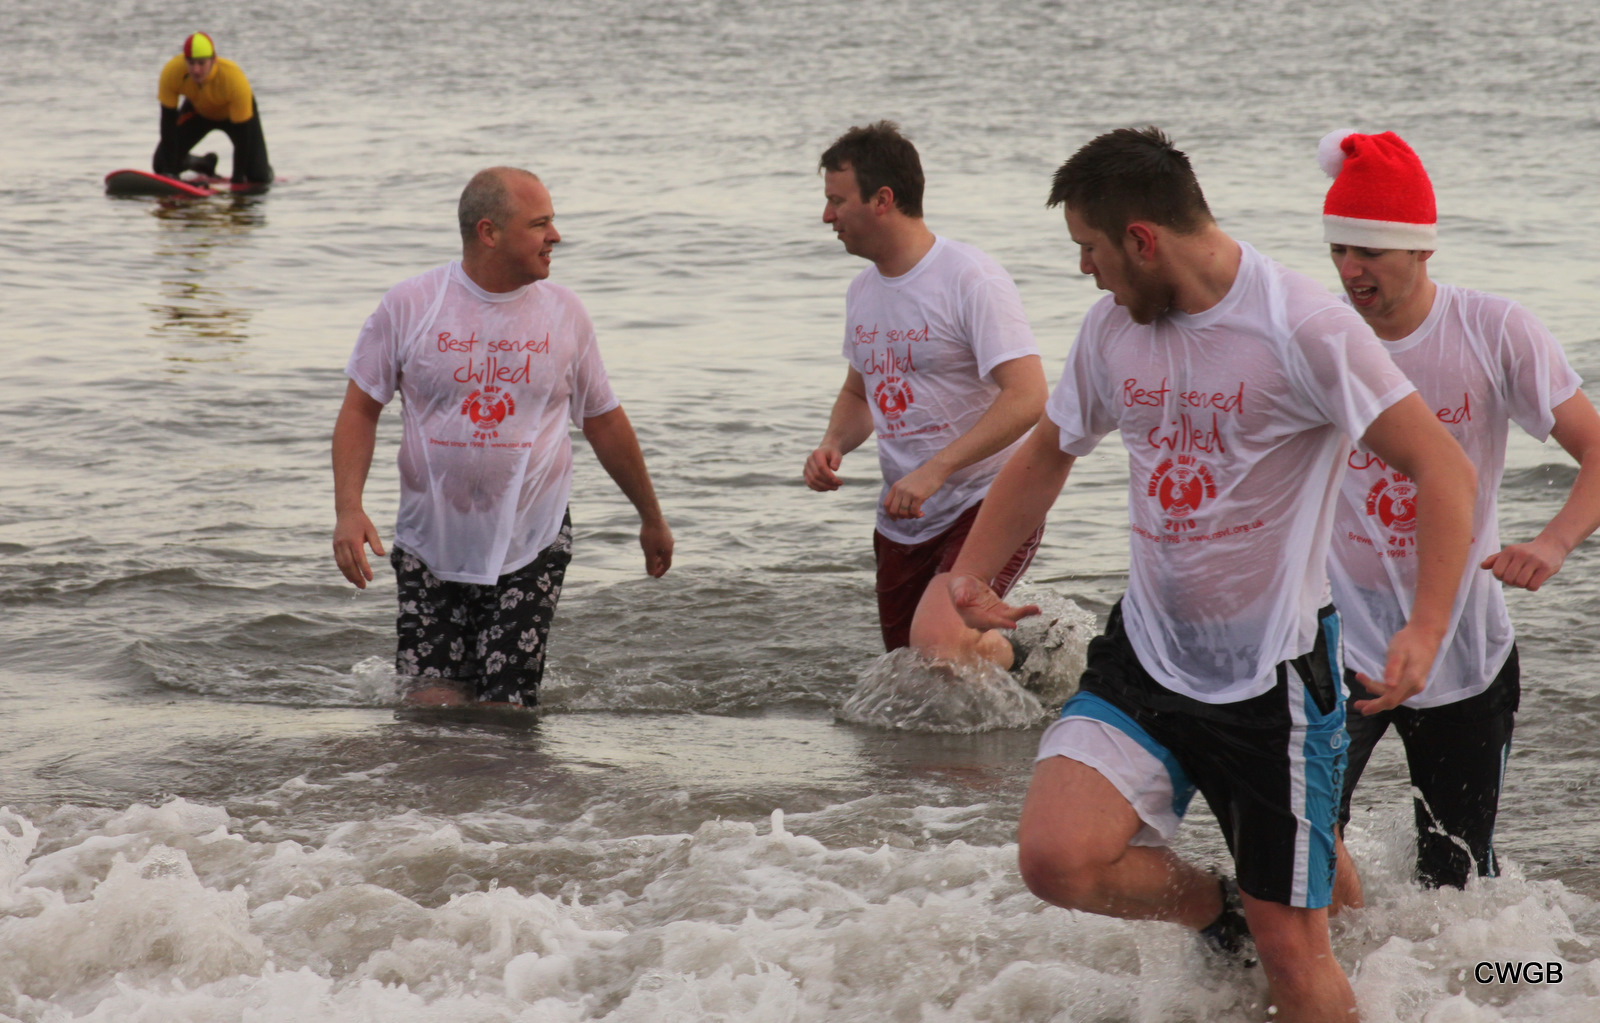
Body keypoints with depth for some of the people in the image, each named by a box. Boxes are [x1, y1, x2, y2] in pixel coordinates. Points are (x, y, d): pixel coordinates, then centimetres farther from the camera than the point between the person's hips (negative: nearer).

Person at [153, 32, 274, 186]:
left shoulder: (235, 79, -42)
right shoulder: (172, 72, -36)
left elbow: (242, 133, -32)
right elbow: (168, 123, -25)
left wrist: (238, 180, -29)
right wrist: (169, 172, -26)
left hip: (234, 112, -2)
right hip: (197, 110, 3)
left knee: (259, 178, -15)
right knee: (161, 165, -7)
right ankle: (206, 164, 24)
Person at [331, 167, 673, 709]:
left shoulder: (562, 313, 2)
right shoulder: (409, 305, -4)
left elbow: (604, 422, 14)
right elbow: (360, 409, 1)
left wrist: (652, 520, 22)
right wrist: (348, 509, -13)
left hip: (530, 547, 0)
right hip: (430, 543, 0)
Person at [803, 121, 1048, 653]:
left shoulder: (972, 280, -15)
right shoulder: (863, 290, 11)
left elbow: (1028, 397, -24)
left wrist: (934, 471, -29)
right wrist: (832, 445, 3)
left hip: (988, 505, -8)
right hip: (902, 521, 8)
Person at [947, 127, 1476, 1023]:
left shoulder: (1302, 327, -15)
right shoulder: (1112, 330, 4)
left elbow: (1443, 469, -17)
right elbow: (1047, 455, 23)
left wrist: (1427, 630, -29)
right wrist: (971, 572, 10)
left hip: (1275, 676, -5)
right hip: (1146, 658, 5)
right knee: (1056, 858, -18)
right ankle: (1218, 911, 12)